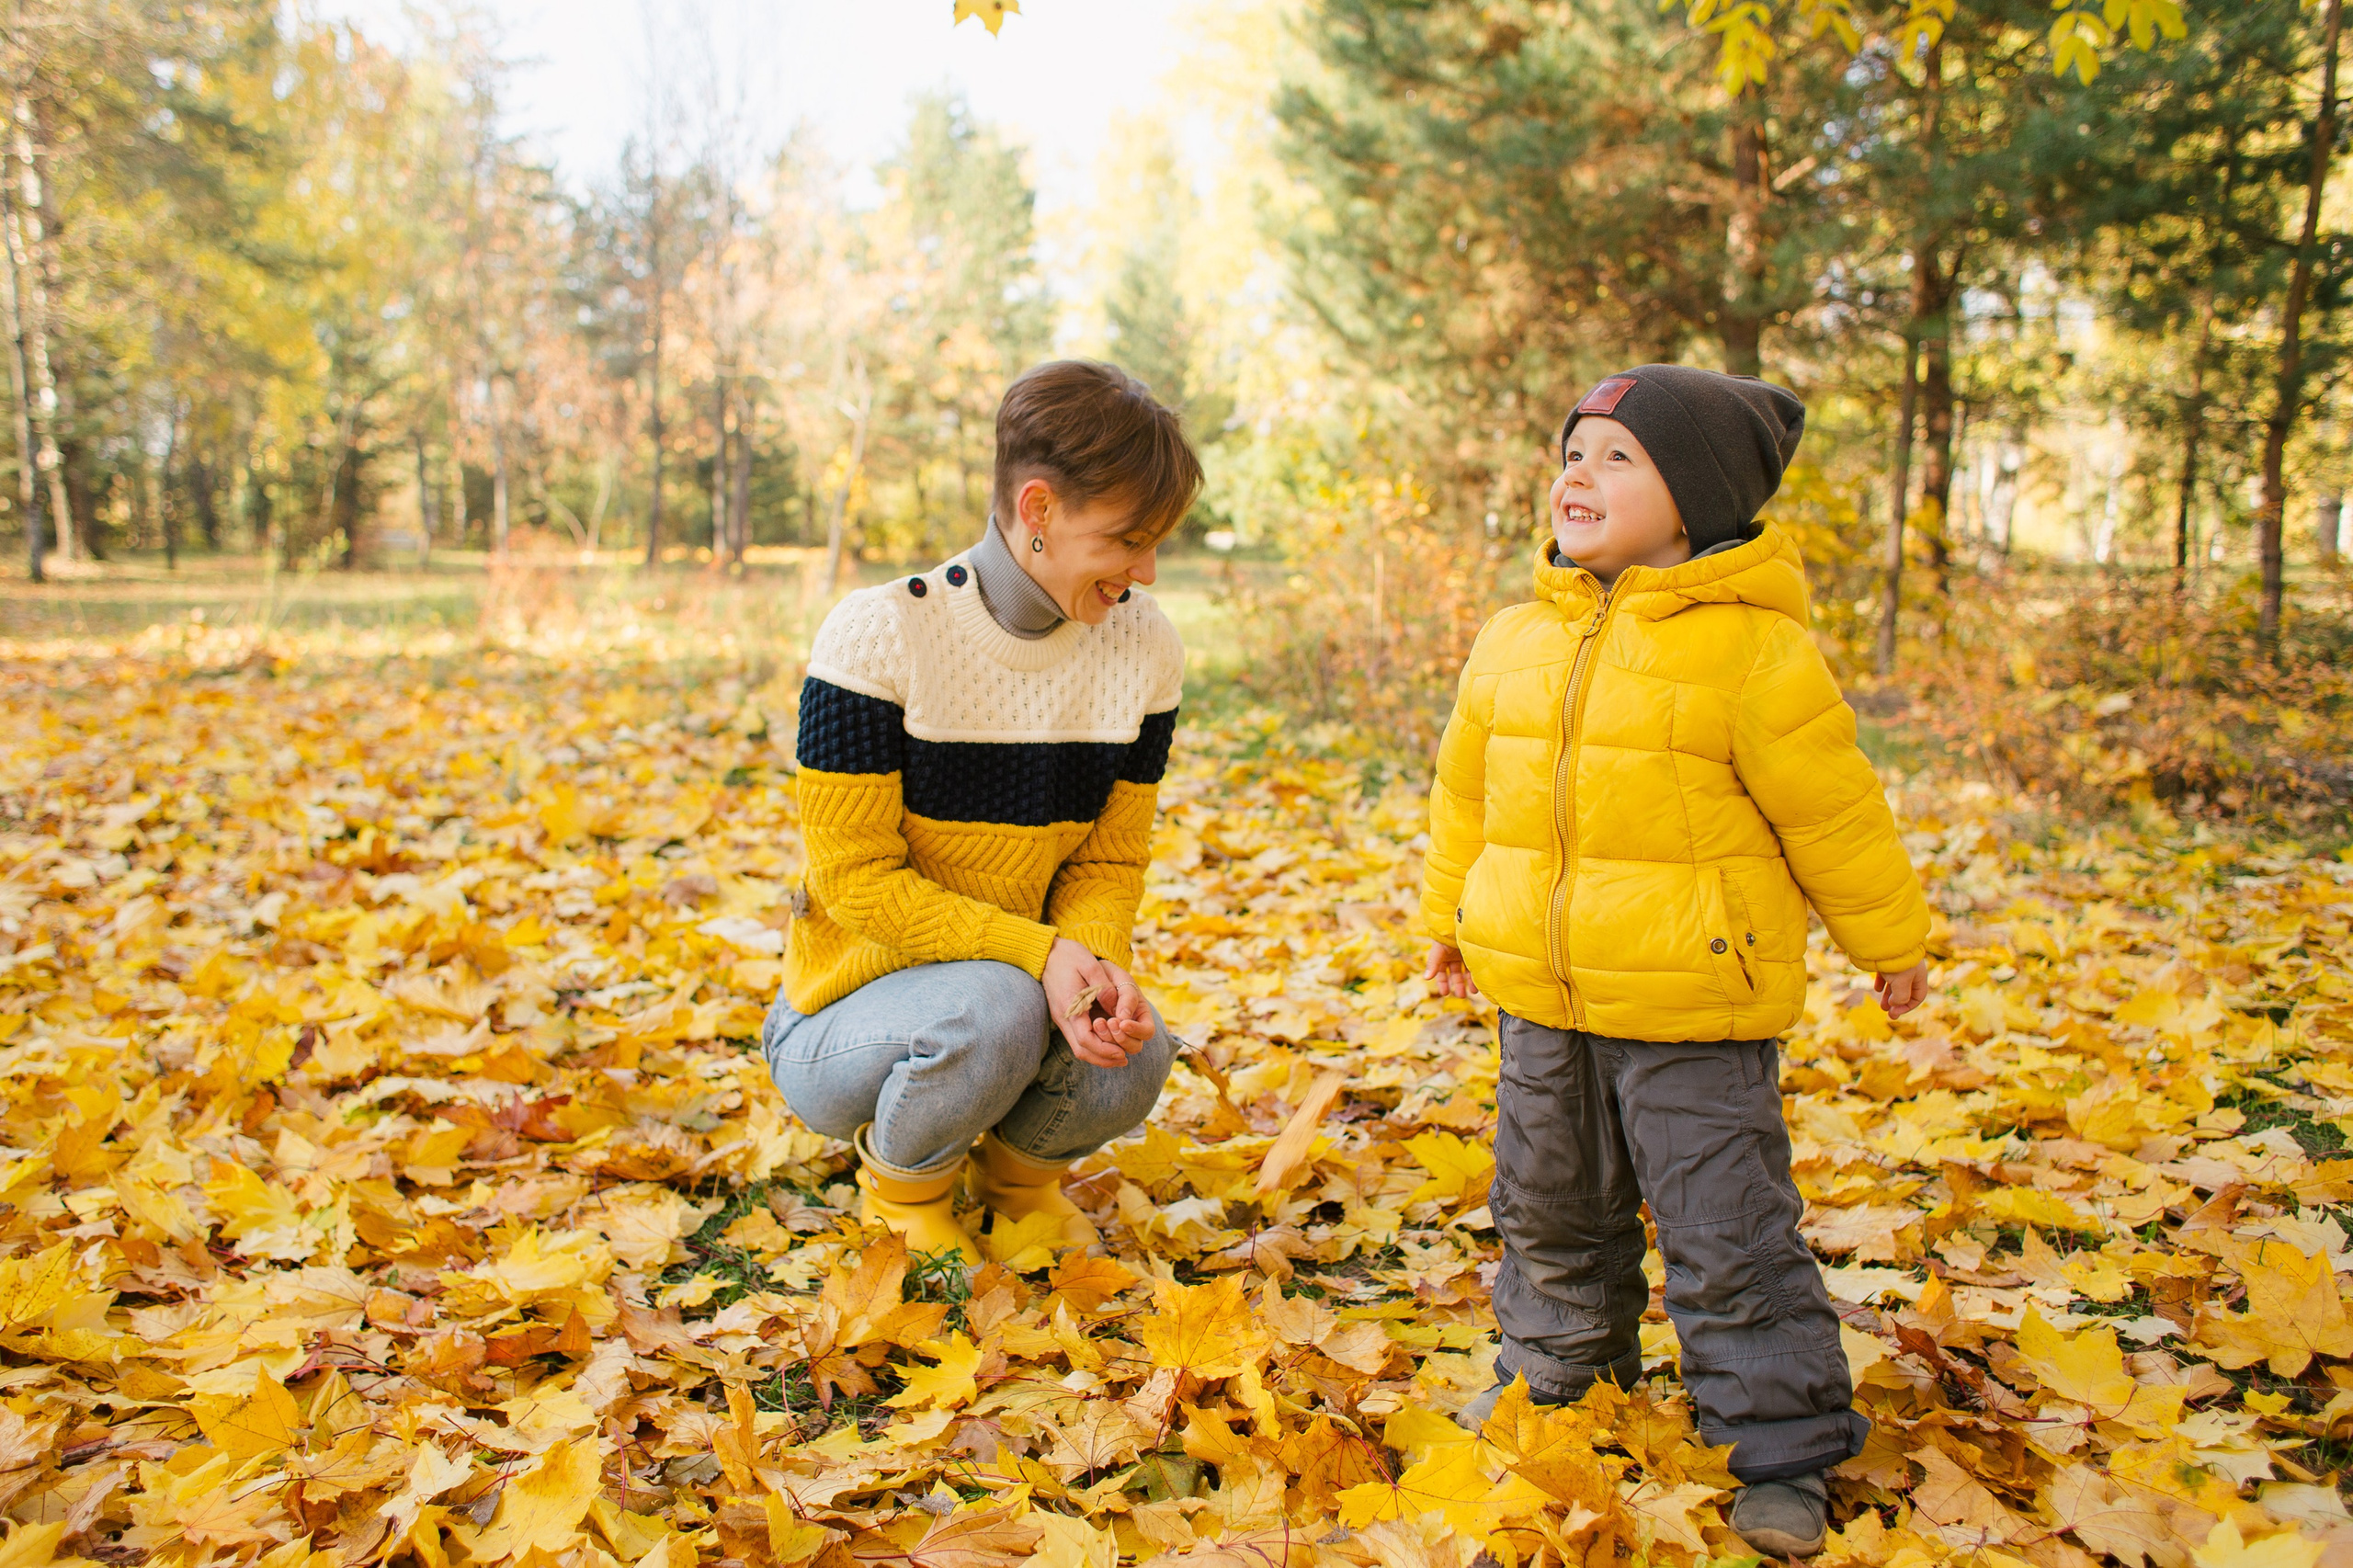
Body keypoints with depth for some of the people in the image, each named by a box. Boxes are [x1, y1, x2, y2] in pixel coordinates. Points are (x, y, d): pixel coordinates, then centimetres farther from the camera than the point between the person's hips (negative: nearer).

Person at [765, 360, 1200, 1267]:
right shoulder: (878, 636, -20)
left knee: (1130, 1057, -28)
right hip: (845, 1016, -3)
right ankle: (900, 1188, -1)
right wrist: (1037, 953, -29)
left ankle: (1021, 1167, 8)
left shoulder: (1143, 647, -6)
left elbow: (1111, 860, -2)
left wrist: (1098, 962, -24)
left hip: (1038, 985, 4)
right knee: (991, 1010, -35)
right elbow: (857, 876, -19)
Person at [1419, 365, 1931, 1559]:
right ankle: (1556, 1365, 44)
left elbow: (1833, 810, -5)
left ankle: (1783, 1448, 19)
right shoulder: (1513, 644, 4)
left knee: (1727, 1234, 2)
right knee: (1548, 1204, 20)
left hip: (1693, 1007, -5)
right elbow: (1469, 791, 17)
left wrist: (1891, 943, 4)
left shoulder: (1753, 648, -13)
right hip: (1540, 992, 6)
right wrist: (1448, 913, 25)